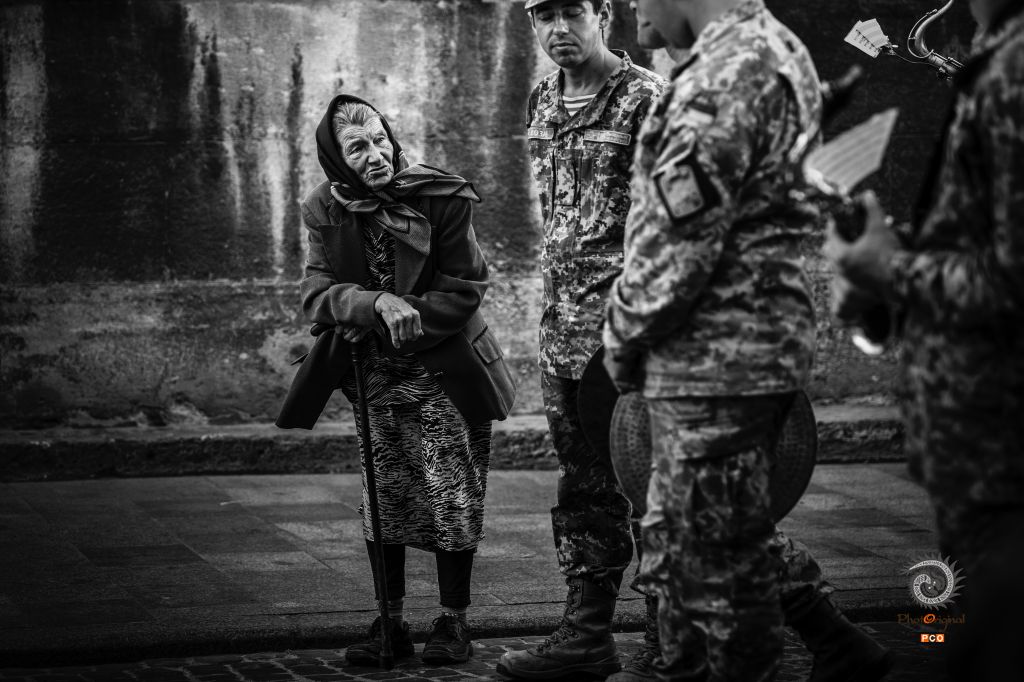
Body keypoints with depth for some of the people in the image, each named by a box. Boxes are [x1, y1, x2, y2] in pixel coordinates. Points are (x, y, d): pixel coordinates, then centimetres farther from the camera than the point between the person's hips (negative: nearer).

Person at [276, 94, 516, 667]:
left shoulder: (442, 199, -13)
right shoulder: (328, 212, -3)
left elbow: (464, 291, -11)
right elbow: (317, 293, -11)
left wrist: (402, 326, -17)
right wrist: (377, 305, -29)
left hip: (443, 373, -3)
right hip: (378, 379, 3)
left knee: (452, 496, 0)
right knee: (385, 499, 5)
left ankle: (454, 621, 11)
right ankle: (390, 623, 14)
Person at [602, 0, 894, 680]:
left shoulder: (727, 73, -19)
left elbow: (679, 237, -21)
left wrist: (623, 335, -6)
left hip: (717, 351, -10)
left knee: (719, 552, 1)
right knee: (683, 529, 21)